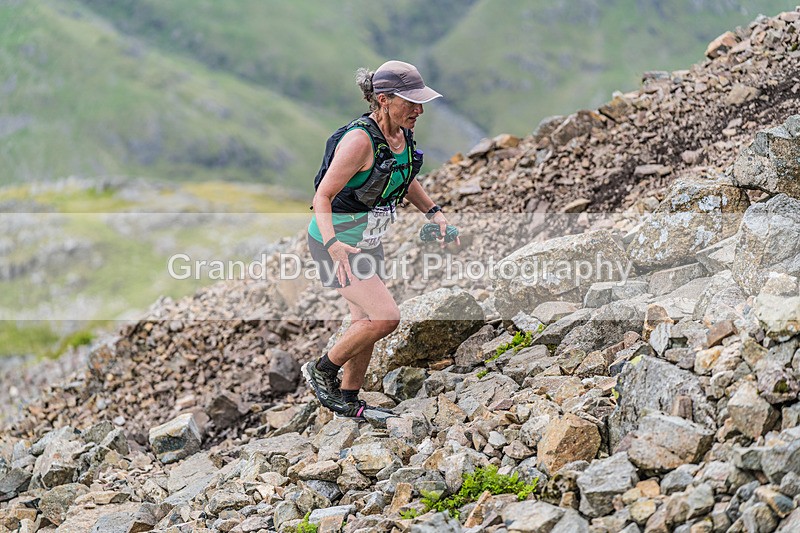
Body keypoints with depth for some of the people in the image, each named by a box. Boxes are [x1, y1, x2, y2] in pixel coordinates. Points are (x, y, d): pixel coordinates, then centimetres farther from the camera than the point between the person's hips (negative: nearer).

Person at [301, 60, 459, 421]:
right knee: (385, 317, -16)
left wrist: (433, 212, 9)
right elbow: (322, 197, -28)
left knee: (366, 322, 16)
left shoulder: (402, 133, -3)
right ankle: (322, 371, 6)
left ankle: (347, 401, 34)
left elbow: (404, 178, 18)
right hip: (337, 243, -9)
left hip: (368, 240, 9)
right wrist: (333, 244, -43)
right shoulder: (359, 140, -29)